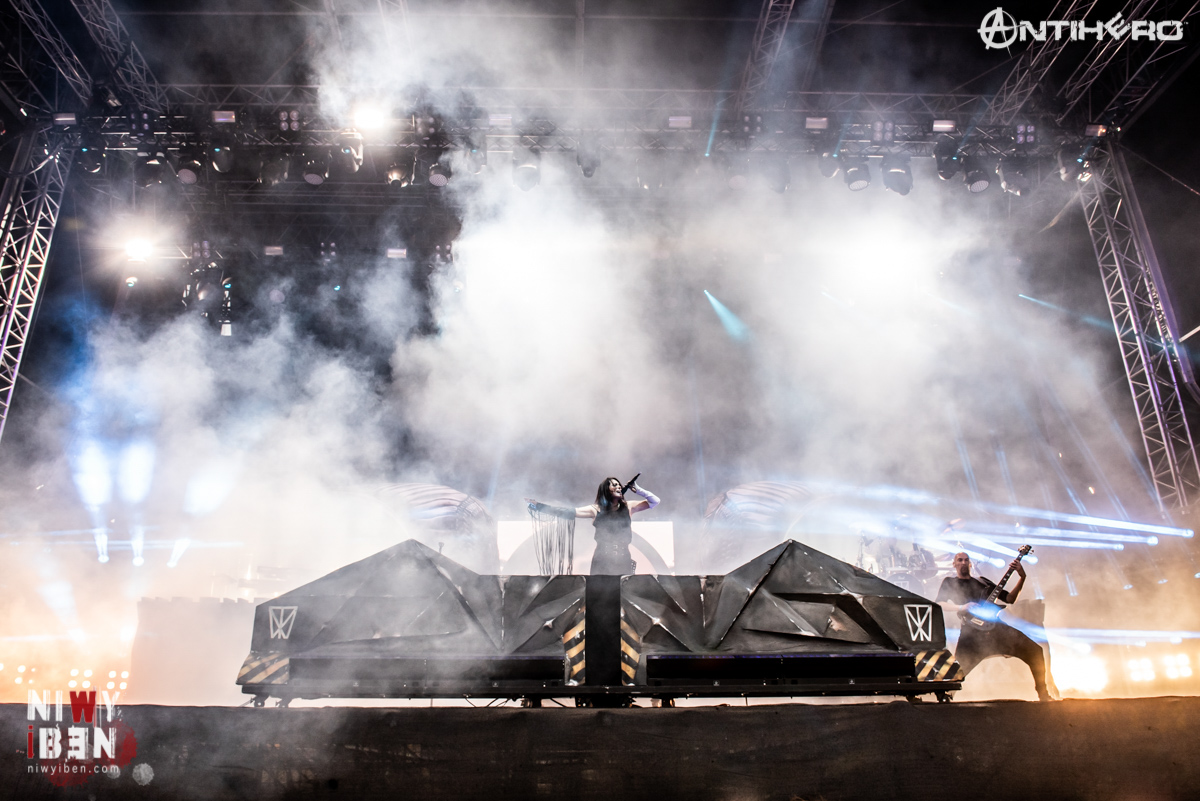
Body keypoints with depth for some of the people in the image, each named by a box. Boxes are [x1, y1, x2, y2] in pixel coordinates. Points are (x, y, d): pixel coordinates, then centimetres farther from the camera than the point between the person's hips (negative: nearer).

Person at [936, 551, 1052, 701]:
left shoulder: (982, 582, 25)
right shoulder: (949, 582, 15)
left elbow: (1010, 598, 20)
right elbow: (939, 604, -1)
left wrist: (1022, 578, 8)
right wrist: (961, 608, -16)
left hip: (996, 627, 4)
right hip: (972, 631, -4)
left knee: (1034, 650, -7)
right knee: (960, 665, -21)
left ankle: (1043, 694, 5)